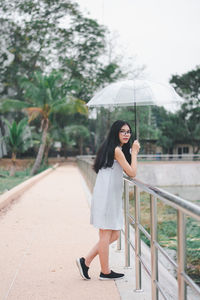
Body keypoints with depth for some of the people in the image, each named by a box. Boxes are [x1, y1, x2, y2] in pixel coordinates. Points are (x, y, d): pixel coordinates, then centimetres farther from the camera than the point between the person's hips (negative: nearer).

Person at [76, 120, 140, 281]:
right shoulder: (117, 150, -12)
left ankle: (86, 261, 15)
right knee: (106, 234, 0)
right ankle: (105, 272, 11)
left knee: (114, 234, 12)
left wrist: (133, 152, 19)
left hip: (111, 197, 10)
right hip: (106, 196, -10)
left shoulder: (116, 149, 18)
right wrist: (134, 152, -1)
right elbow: (132, 172, -11)